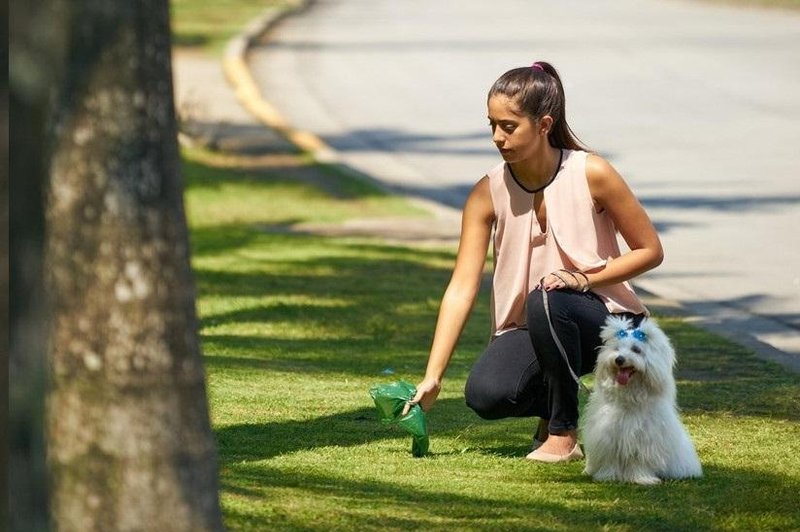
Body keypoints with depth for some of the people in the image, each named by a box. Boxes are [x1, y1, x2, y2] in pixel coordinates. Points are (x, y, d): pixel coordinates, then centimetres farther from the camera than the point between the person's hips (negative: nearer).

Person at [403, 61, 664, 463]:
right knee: (484, 395, -27)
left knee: (546, 301, -37)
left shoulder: (591, 175, -16)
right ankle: (552, 405, 9)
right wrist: (432, 377, -20)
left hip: (603, 320, -3)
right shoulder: (488, 193, -9)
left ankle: (564, 433, -17)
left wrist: (584, 279, -22)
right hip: (528, 328, 3)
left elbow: (650, 251, -7)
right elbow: (462, 287, -13)